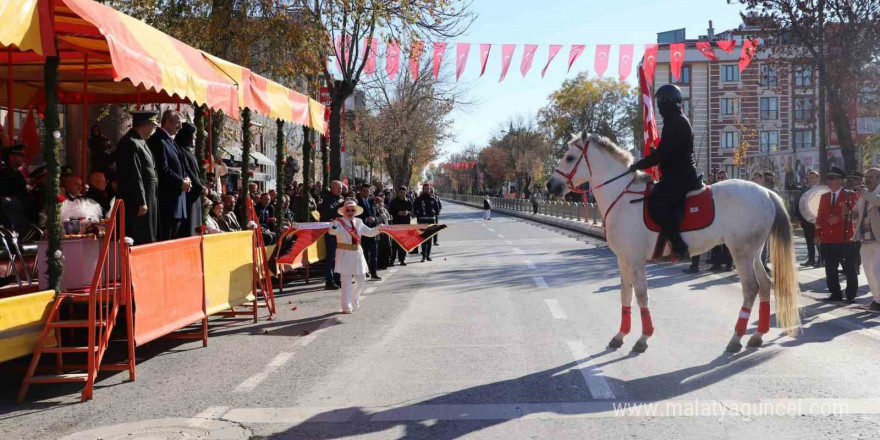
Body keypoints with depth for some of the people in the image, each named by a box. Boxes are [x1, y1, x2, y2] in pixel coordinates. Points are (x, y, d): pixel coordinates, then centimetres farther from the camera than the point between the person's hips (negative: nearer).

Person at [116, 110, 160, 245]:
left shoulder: (139, 142, 15)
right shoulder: (131, 144, -16)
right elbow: (134, 176, -20)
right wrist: (141, 202, -20)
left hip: (147, 199, 10)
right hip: (139, 201, -10)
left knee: (147, 239, 13)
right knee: (141, 241, -6)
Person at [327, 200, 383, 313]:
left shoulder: (358, 222, 9)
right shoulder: (339, 222, -9)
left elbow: (369, 232, 16)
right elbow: (332, 232, -28)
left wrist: (378, 229, -2)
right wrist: (334, 226, -49)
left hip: (357, 254, 6)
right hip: (345, 255, -6)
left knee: (361, 280, 12)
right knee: (346, 281, -2)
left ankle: (353, 300, 35)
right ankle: (346, 306, 7)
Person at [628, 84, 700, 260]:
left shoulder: (675, 122, -13)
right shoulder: (677, 120, 20)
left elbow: (663, 152, -21)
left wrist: (639, 165, -14)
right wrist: (643, 163, 17)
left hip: (679, 177, -11)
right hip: (681, 174, 11)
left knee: (656, 205, -23)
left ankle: (679, 248, -23)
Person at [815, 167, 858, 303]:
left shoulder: (850, 195, 0)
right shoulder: (824, 197, 15)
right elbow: (820, 216, 12)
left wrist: (840, 218, -20)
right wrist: (818, 234, 6)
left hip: (845, 238, -5)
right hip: (828, 238, 5)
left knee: (849, 268, 2)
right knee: (830, 268, 6)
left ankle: (851, 295, 10)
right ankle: (835, 293, 15)